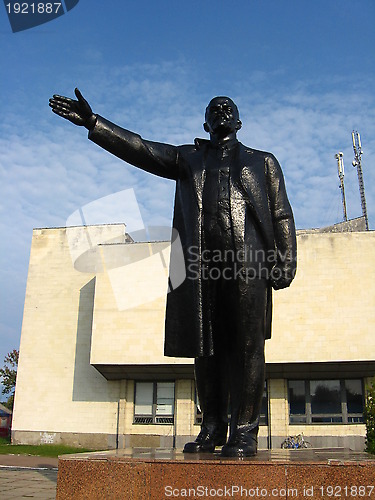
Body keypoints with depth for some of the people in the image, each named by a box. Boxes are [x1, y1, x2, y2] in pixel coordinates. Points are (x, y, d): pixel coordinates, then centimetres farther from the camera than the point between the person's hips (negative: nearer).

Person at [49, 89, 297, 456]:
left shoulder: (263, 161, 23)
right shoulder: (187, 158, 26)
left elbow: (281, 215, 13)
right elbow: (141, 150, 14)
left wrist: (286, 261, -1)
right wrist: (92, 122, 4)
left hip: (247, 259, -1)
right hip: (201, 262, 2)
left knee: (246, 346, -5)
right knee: (206, 347, 2)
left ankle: (244, 431, 2)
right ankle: (212, 429, 12)